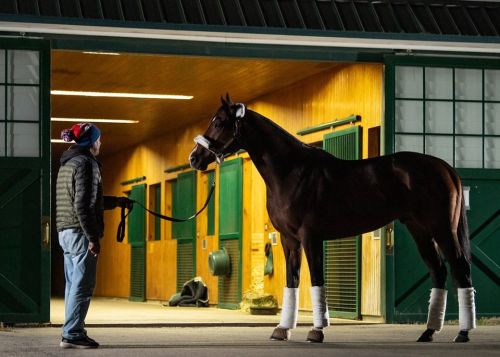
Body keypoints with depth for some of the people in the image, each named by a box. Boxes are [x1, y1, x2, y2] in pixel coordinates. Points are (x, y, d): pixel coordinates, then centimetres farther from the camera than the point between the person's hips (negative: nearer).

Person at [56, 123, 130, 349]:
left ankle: (71, 332, 16)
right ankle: (72, 334, -6)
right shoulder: (86, 163, -11)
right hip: (80, 232, -10)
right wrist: (92, 237, -18)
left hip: (65, 232, 10)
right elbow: (83, 205, -19)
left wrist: (116, 201, 33)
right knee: (82, 286, -6)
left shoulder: (67, 164, 18)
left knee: (73, 285, 13)